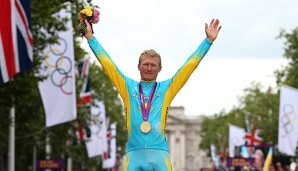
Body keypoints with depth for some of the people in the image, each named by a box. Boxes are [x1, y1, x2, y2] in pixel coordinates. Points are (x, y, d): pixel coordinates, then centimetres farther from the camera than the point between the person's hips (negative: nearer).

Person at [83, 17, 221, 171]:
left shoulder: (167, 88, 15)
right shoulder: (128, 87, 16)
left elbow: (190, 65, 14)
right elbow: (107, 64, 17)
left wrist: (208, 40, 12)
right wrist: (90, 38, 17)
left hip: (159, 153, 0)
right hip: (134, 153, 0)